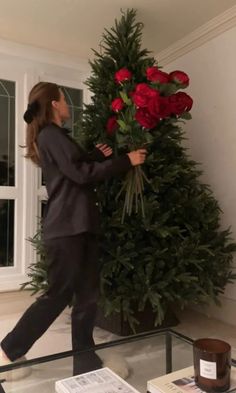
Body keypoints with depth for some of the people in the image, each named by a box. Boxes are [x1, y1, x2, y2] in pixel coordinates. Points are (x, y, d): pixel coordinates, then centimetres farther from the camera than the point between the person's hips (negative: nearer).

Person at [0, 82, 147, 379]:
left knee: (87, 295, 10)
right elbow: (81, 174, -17)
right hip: (66, 228, -9)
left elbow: (77, 166, 26)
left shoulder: (55, 136, 22)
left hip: (80, 226, 9)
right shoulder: (50, 135, -9)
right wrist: (126, 161, -12)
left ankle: (84, 360, 22)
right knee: (59, 295, -1)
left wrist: (97, 155, 11)